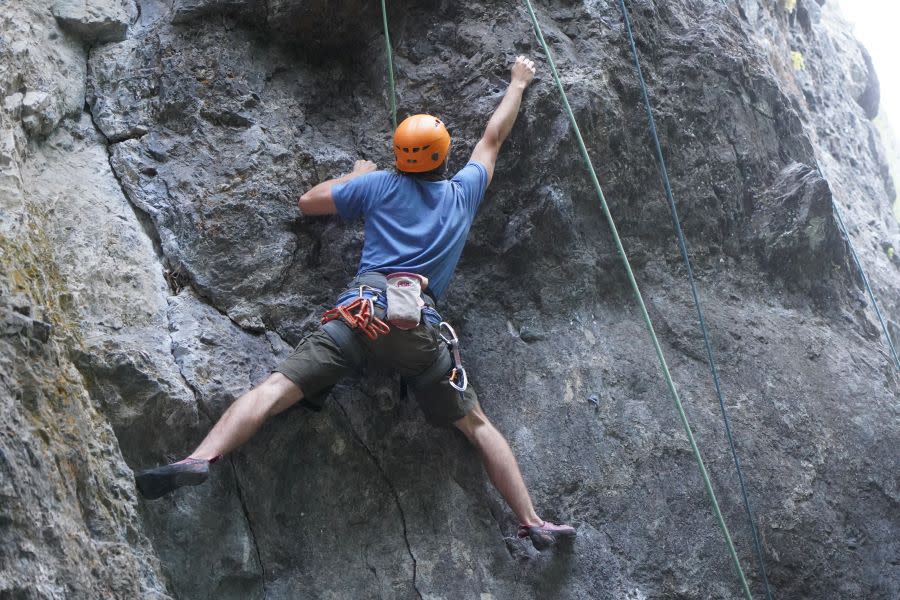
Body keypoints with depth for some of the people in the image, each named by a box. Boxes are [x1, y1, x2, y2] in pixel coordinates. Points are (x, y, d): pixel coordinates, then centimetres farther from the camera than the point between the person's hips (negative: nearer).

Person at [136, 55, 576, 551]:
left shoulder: (378, 185, 19)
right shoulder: (465, 192, 24)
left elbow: (308, 202, 28)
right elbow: (493, 138, 40)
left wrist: (355, 176, 44)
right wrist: (518, 82, 53)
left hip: (364, 310, -1)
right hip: (422, 327, 1)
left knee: (276, 388, -12)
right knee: (476, 425, 11)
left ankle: (200, 459, -33)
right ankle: (532, 524, 7)